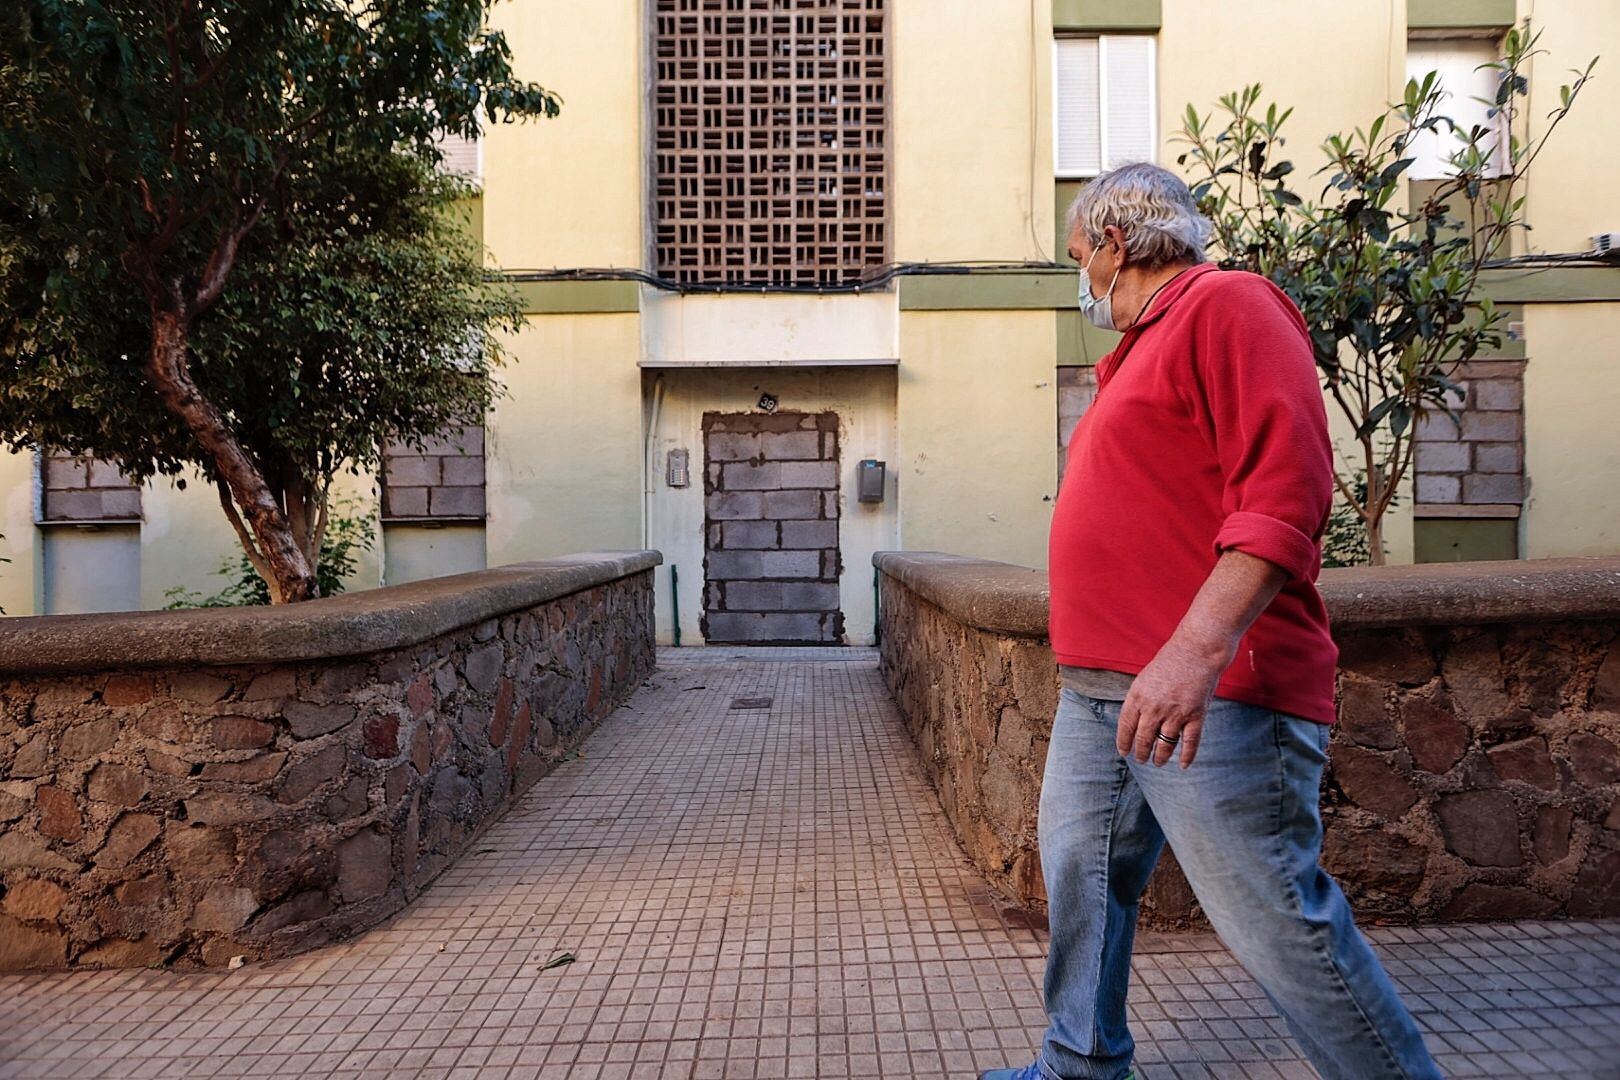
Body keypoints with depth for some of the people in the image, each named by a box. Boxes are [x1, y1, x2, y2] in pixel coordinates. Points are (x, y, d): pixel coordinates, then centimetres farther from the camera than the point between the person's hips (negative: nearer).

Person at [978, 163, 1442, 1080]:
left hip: (1211, 692, -10)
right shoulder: (1144, 347, 22)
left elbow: (1285, 494, -20)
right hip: (1101, 691, 10)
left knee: (1276, 919, -1)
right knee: (1081, 873, 16)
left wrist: (1198, 651, -28)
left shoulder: (1227, 306, -7)